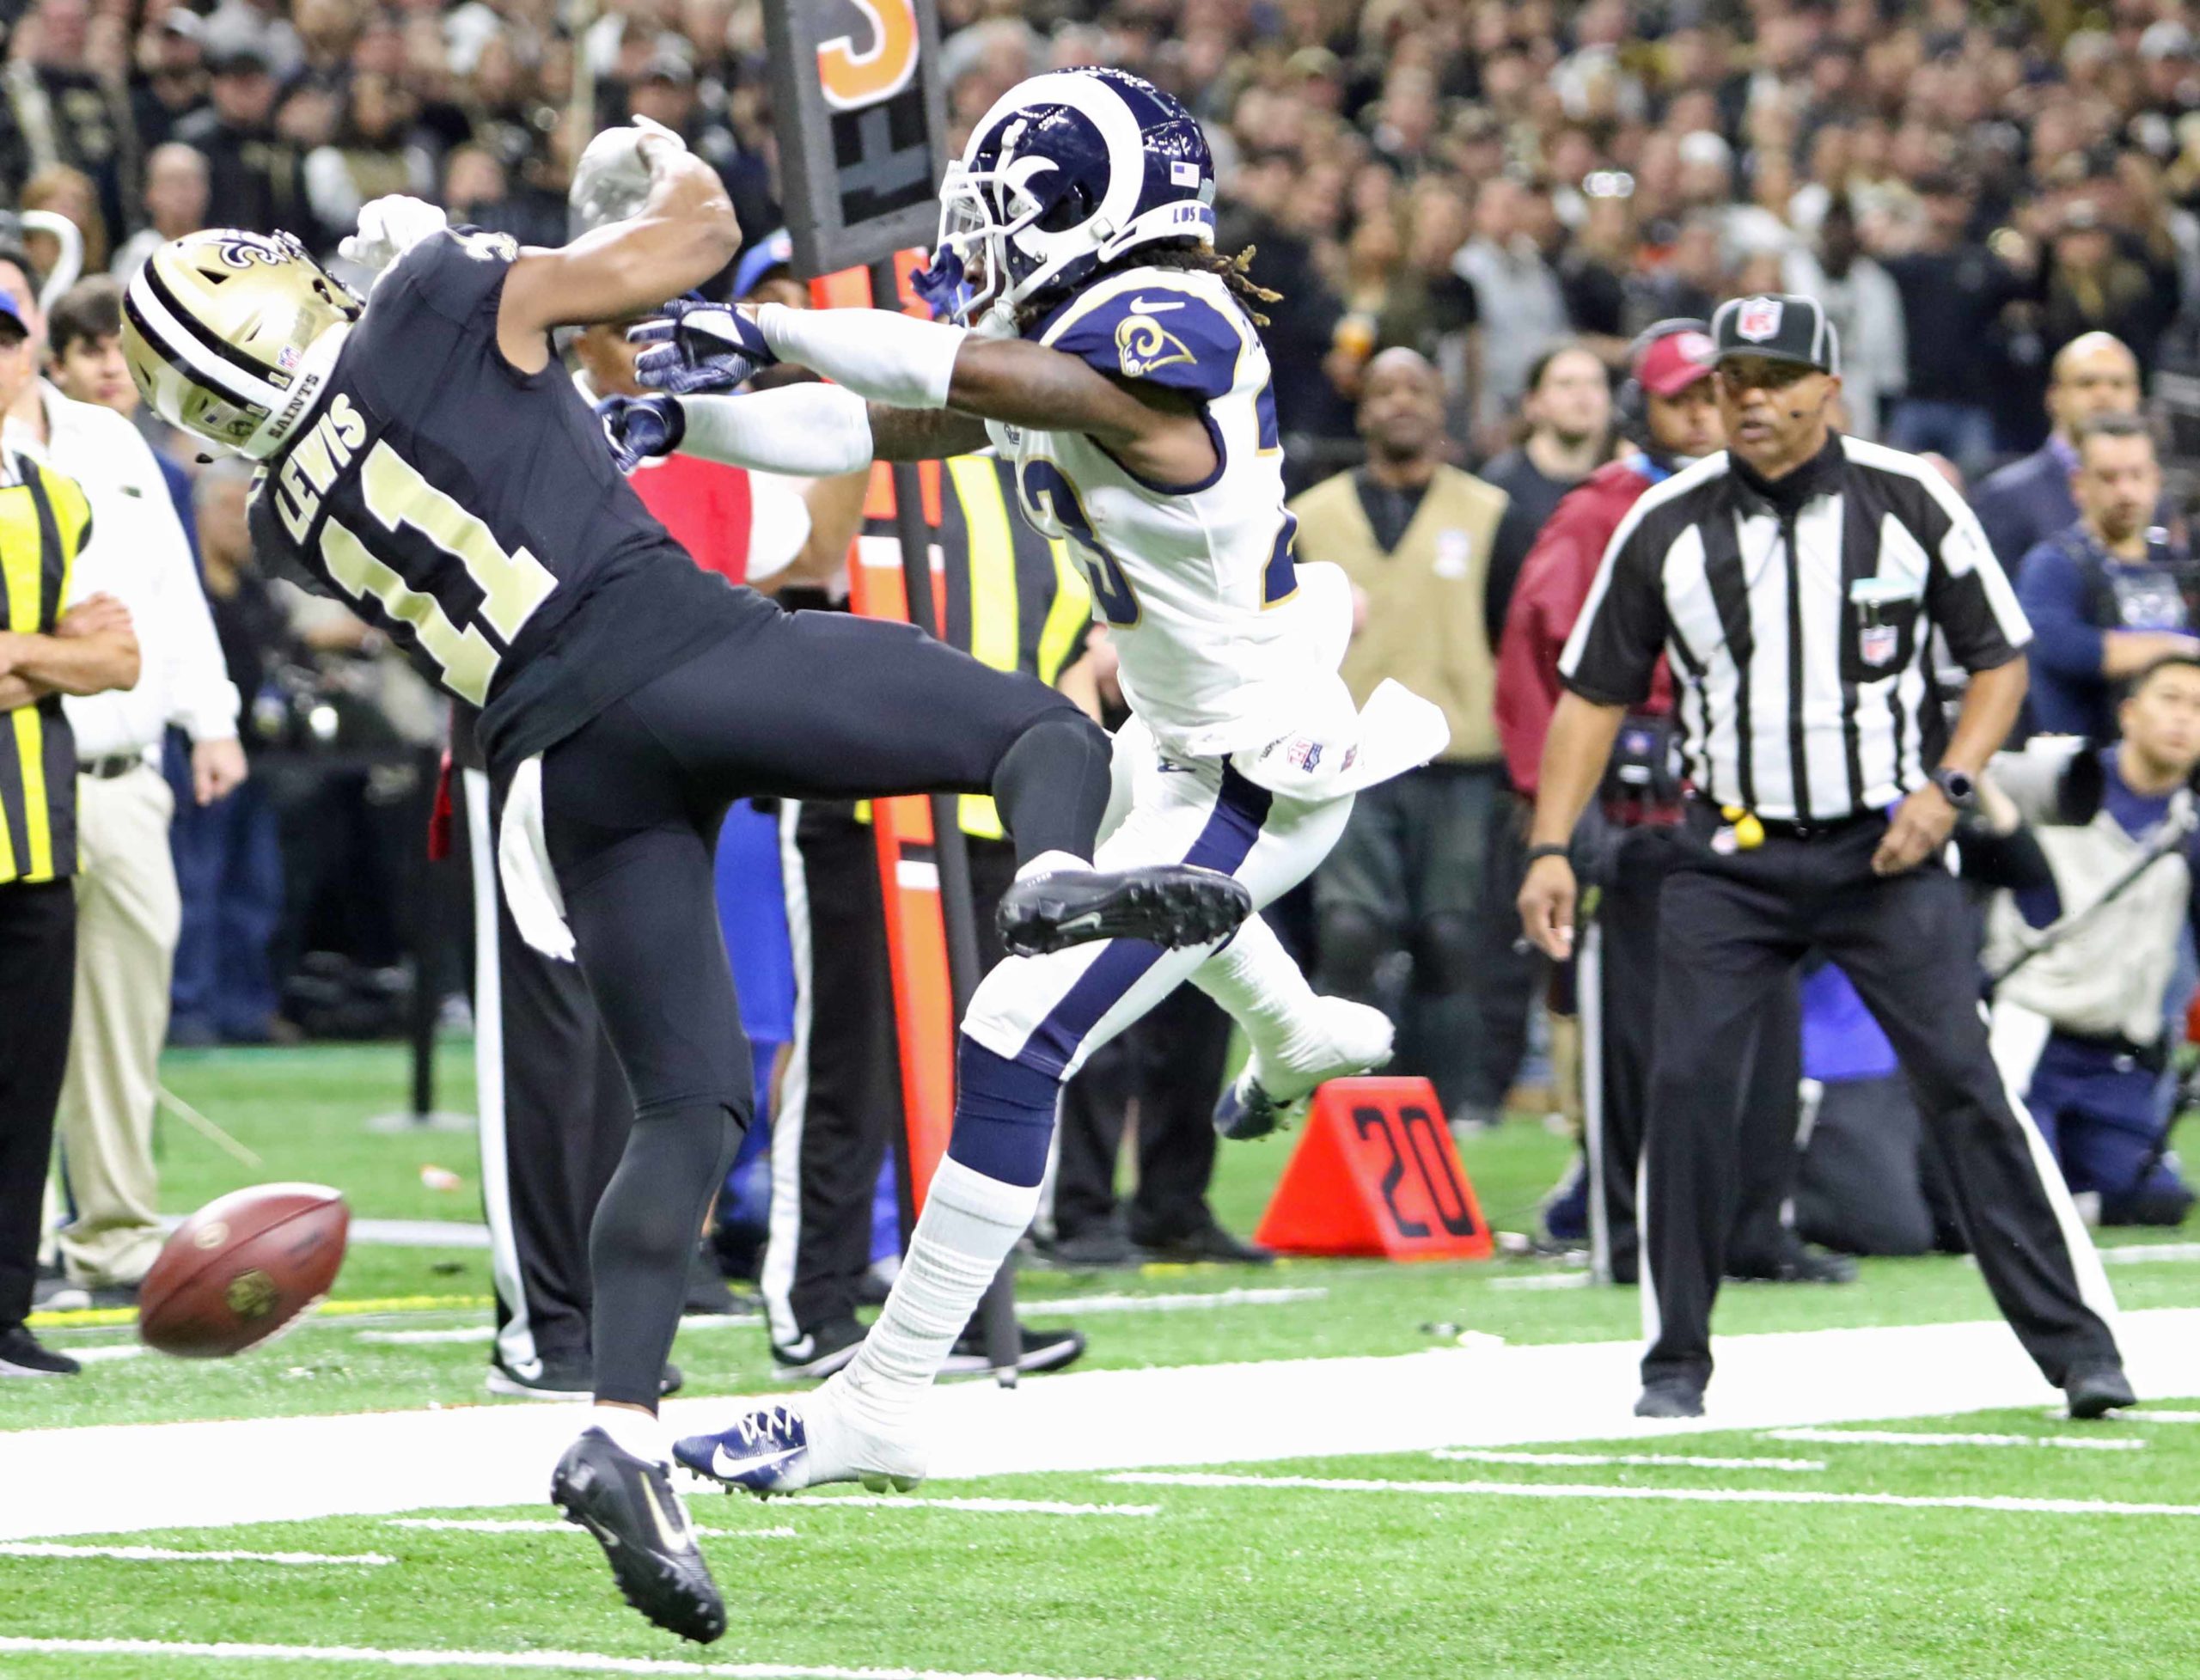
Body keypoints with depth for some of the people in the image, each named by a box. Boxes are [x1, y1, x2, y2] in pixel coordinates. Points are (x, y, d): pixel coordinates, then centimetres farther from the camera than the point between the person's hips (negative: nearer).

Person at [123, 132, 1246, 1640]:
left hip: (564, 763, 5)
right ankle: (1056, 874, -32)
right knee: (1050, 731, 5)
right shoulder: (444, 307, 5)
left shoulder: (291, 515, 18)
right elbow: (701, 238, 13)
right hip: (684, 650, -4)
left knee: (688, 1103, 9)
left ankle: (623, 1433, -8)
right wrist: (669, 167, 34)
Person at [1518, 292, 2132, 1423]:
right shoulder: (1665, 526, 0)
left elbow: (2000, 659, 4)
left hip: (1884, 851, -2)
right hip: (1730, 854, 2)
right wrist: (1551, 849, -1)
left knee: (1961, 1078, -8)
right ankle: (1675, 1364, 5)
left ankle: (2076, 1342, -2)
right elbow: (1594, 693, 7)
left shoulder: (1910, 503, -4)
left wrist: (1946, 788, -10)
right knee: (1686, 1086, -8)